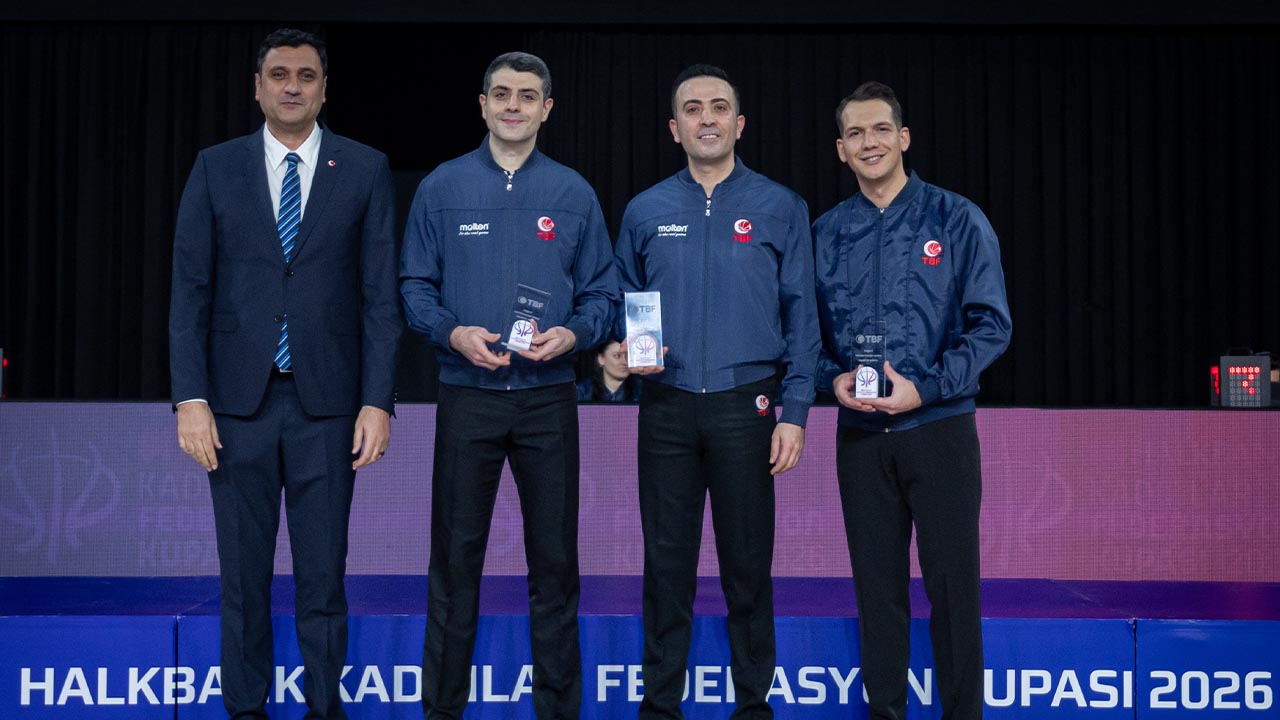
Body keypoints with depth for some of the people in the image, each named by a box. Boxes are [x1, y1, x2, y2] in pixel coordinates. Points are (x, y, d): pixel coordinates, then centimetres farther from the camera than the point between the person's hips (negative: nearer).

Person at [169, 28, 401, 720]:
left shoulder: (365, 169, 3)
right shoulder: (216, 168, 5)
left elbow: (380, 294, 0)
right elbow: (190, 291, 2)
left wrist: (377, 401, -6)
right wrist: (190, 398, -6)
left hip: (326, 403, -1)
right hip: (238, 403, 1)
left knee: (322, 575, 6)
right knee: (243, 576, 9)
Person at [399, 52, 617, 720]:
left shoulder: (573, 193, 6)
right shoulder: (442, 187, 4)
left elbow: (600, 293, 7)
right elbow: (415, 286, 4)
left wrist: (571, 334, -12)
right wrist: (454, 333, -13)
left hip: (549, 399, 1)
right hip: (467, 396, 0)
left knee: (554, 560, 5)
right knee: (455, 557, 4)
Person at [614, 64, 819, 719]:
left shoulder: (780, 208, 2)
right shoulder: (645, 212, 8)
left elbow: (801, 317, 0)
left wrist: (795, 413, -6)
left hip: (745, 406, -1)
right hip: (666, 407, 2)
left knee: (748, 563, 5)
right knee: (667, 562, 7)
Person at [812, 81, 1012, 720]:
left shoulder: (956, 221, -2)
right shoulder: (826, 234, 8)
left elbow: (991, 325, -5)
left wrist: (926, 387, -15)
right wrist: (833, 378, -8)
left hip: (939, 428, -3)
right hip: (860, 435, 3)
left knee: (952, 584, 1)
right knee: (877, 584, 10)